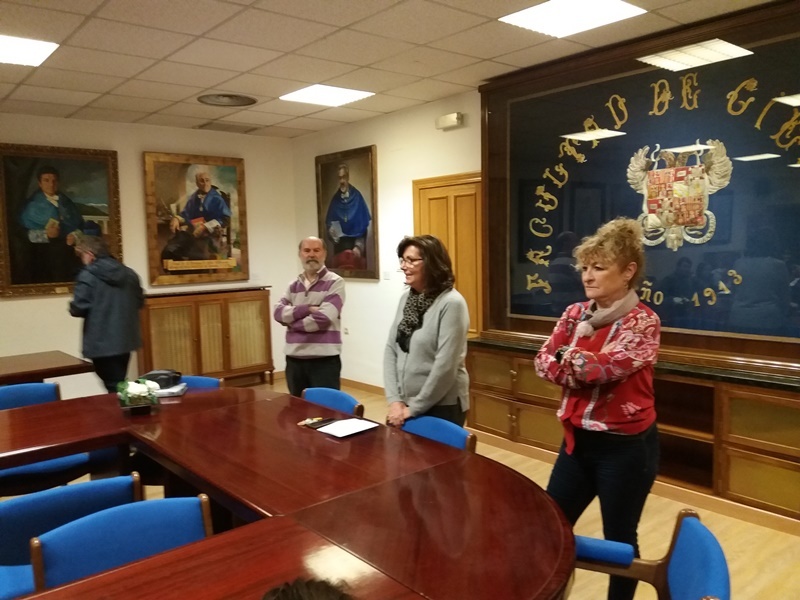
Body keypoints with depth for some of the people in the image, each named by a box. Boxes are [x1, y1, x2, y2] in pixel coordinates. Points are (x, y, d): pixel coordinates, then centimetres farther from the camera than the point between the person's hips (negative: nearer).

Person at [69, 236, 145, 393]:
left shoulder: (88, 276, -12)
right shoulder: (129, 273, 7)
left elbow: (79, 309, -15)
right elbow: (139, 302, 14)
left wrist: (72, 307, 6)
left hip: (102, 343, -6)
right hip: (125, 339, 6)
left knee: (114, 388, 1)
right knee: (120, 386, 19)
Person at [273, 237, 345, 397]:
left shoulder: (335, 282, -5)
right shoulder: (293, 285, 13)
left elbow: (323, 318, -16)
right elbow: (279, 313, -1)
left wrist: (292, 322, -4)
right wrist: (308, 309, -14)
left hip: (324, 360, -5)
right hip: (294, 359, 6)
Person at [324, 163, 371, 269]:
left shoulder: (357, 197, -3)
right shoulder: (335, 199, 6)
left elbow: (363, 225, -3)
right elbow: (329, 222, 12)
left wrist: (359, 246, -11)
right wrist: (331, 230, -11)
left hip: (355, 243, -2)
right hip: (339, 244, 3)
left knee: (356, 266, -6)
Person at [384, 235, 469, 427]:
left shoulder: (452, 303, -17)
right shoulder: (406, 298, 3)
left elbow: (445, 366, -19)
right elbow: (391, 350, 3)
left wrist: (415, 408, -14)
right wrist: (394, 400, -5)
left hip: (441, 407, -6)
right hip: (405, 403, 6)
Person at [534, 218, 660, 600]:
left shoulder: (643, 322, -14)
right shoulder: (576, 314, 3)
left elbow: (603, 367, -25)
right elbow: (544, 363, -5)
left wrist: (568, 359, -9)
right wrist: (588, 371, -19)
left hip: (626, 447, -6)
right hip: (578, 440, 6)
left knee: (619, 540, 13)